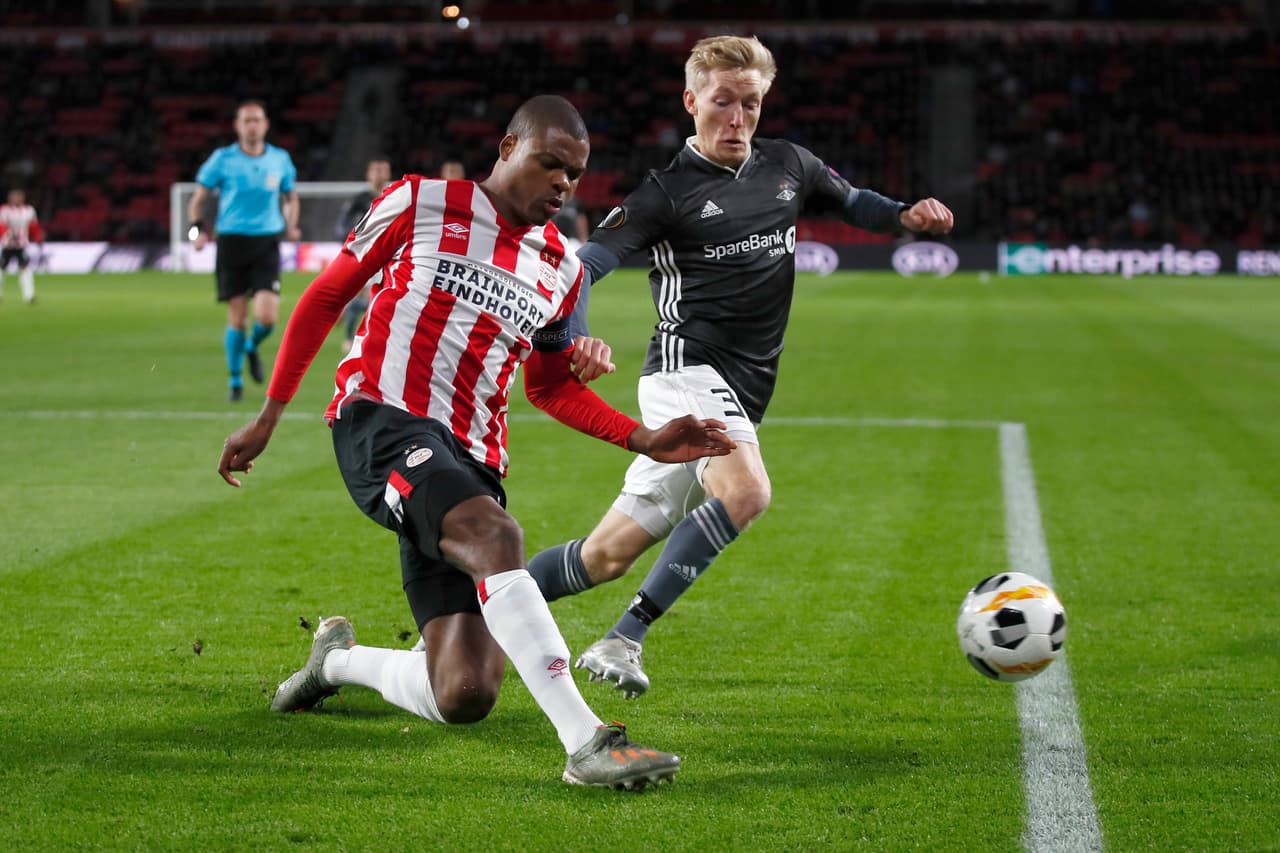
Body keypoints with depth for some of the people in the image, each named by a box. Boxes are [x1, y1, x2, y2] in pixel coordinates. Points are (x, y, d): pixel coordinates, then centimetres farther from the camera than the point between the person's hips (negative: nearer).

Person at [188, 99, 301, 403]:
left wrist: (291, 225, 4)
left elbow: (290, 197, 22)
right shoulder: (223, 159, 0)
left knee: (267, 317, -12)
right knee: (237, 318, -1)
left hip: (266, 244, 1)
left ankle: (252, 347, 23)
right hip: (232, 242, -1)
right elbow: (198, 199, 5)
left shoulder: (280, 159, 7)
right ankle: (235, 381, 18)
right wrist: (198, 228, -11)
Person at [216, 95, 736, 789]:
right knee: (495, 536, -36)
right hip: (382, 419, -5)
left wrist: (644, 440, 13)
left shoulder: (559, 269, 16)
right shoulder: (421, 204, 3)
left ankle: (338, 659, 27)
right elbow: (325, 297, 10)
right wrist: (268, 417, 8)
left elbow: (548, 384, 27)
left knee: (463, 697, -5)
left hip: (469, 461, 6)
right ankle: (585, 741, -41)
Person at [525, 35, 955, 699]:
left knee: (608, 555, 7)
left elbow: (851, 202, 30)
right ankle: (623, 639, -27)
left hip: (740, 397, 6)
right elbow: (582, 266, -12)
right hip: (688, 367, -6)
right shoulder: (667, 191, -4)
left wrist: (905, 215, 8)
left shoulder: (788, 167, 14)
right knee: (745, 490, -33)